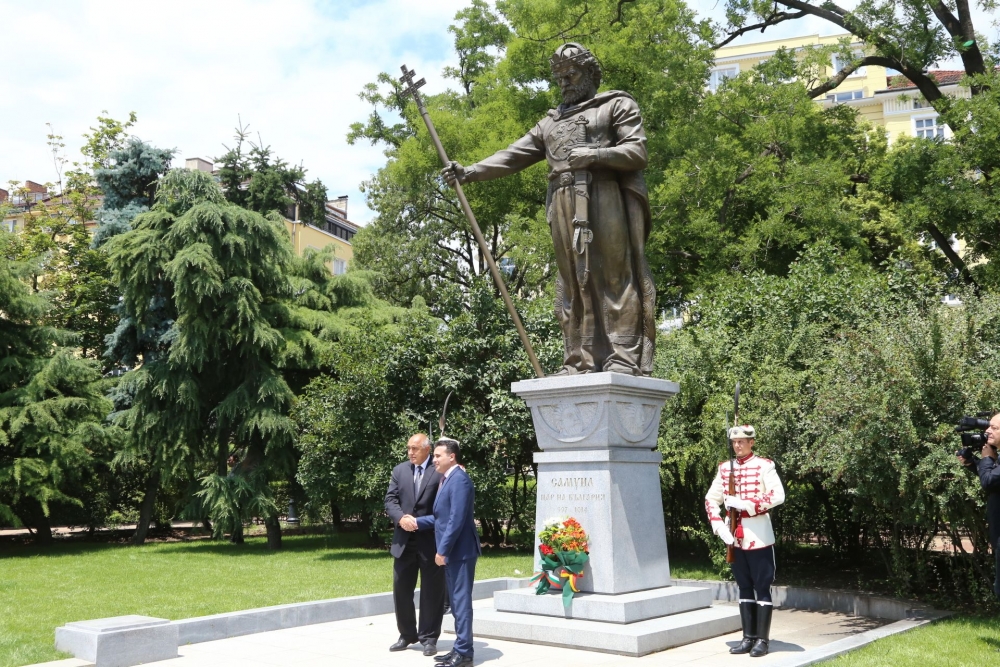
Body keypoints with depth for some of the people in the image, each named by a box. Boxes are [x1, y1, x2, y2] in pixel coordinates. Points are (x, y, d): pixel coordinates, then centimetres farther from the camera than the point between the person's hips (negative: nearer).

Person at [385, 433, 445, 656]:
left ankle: (429, 637, 18)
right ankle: (407, 634, 27)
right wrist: (401, 518, -17)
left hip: (431, 541, -4)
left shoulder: (441, 471, -6)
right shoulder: (399, 470, 8)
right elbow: (390, 500, 2)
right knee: (401, 590, 11)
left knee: (431, 592, 6)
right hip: (404, 540, 4)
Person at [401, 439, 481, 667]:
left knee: (461, 601, -5)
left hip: (460, 551, -10)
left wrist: (442, 550, -20)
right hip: (451, 551, 10)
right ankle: (460, 649, 22)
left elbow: (457, 519, -22)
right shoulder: (447, 479, 16)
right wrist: (417, 522, 7)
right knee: (456, 602, 14)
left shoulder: (459, 479, -16)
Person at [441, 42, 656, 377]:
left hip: (607, 200, -5)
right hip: (564, 207, 5)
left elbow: (638, 152, 1)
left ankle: (625, 359, -13)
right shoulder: (550, 122, 28)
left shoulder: (617, 105, 14)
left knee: (616, 277, -10)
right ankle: (580, 362, -1)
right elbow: (513, 155, 18)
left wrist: (594, 155, -15)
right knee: (574, 284, 0)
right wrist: (471, 171, 4)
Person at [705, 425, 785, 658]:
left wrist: (745, 504, -22)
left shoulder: (764, 466, -6)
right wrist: (720, 527, -5)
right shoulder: (725, 468, 8)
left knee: (762, 588, 1)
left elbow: (778, 496, -17)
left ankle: (762, 640, 7)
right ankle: (748, 637, 18)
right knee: (744, 588, 11)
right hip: (736, 537, 5)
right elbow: (711, 499, 9)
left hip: (759, 536, -5)